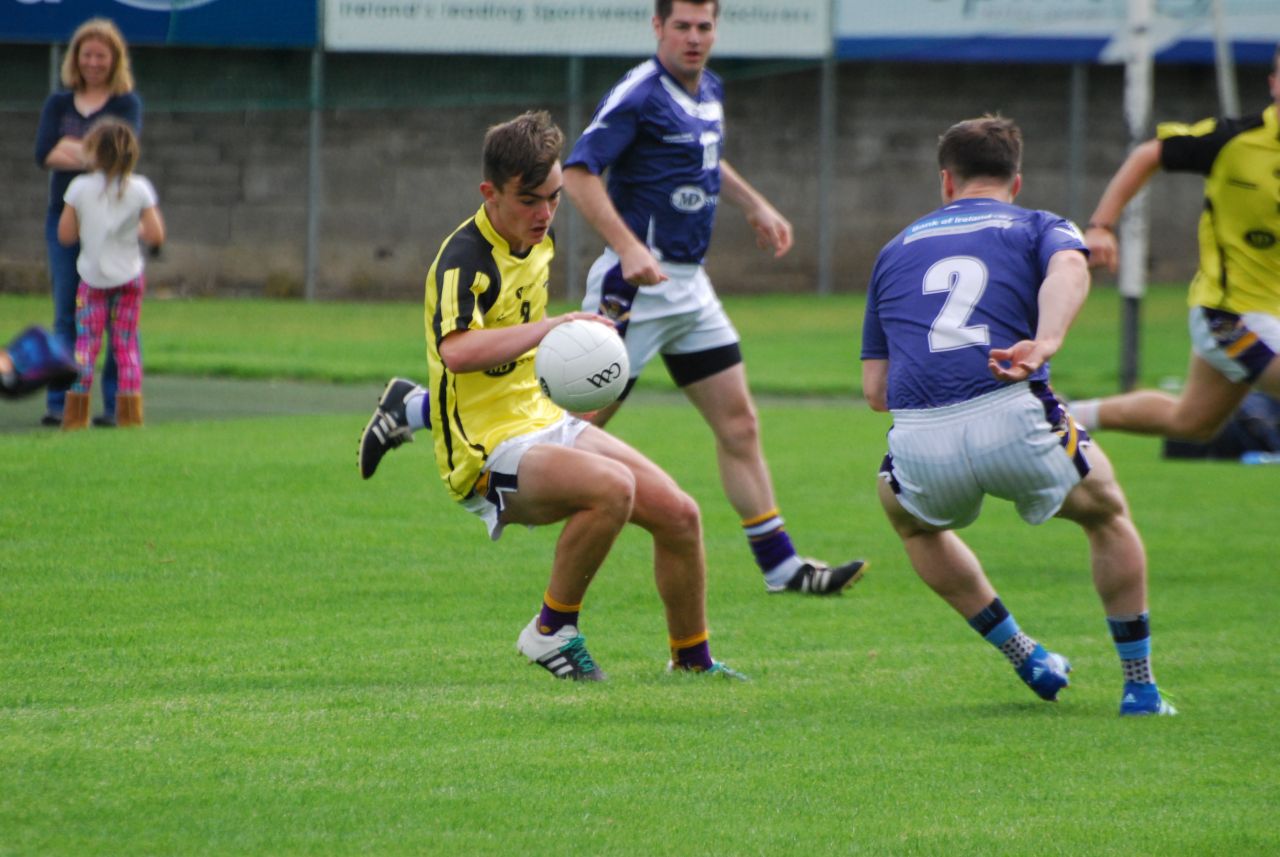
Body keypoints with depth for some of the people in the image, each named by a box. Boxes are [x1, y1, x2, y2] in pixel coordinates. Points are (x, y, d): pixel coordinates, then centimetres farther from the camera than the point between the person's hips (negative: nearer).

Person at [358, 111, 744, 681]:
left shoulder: (538, 241, 9)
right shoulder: (466, 258, -20)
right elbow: (456, 351, -40)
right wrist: (550, 326, -45)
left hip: (542, 422, 9)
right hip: (489, 451, -9)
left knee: (678, 514, -2)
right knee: (612, 486, -33)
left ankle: (692, 659, 19)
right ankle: (553, 629, -15)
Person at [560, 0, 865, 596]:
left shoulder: (709, 92, 11)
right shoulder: (639, 94, -15)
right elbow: (578, 172, -23)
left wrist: (755, 205, 32)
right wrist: (628, 247, -31)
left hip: (689, 285, 8)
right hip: (637, 281, -8)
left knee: (738, 425, 5)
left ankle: (780, 565, 8)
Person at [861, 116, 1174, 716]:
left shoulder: (896, 249, 27)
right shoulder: (1040, 228, 19)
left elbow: (875, 390, 26)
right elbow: (1069, 268, -9)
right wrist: (1044, 344, -25)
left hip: (921, 444, 2)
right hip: (1013, 422, -2)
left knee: (908, 515, 37)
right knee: (1107, 513, 28)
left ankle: (1024, 657, 33)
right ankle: (1140, 685, 24)